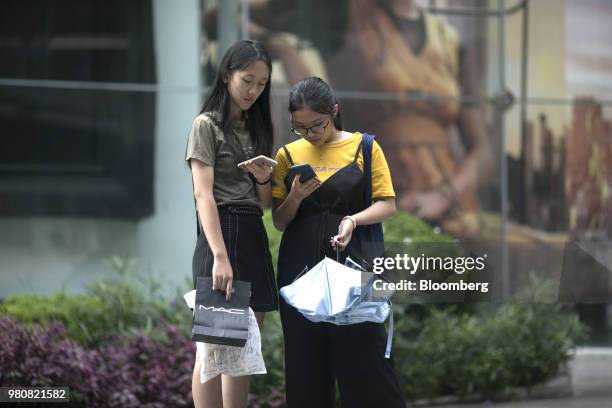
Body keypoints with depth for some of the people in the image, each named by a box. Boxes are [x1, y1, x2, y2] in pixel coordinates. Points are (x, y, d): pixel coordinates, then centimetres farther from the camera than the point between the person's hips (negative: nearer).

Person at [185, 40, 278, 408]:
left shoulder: (257, 129, 18)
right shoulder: (207, 126, -3)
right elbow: (204, 196, -14)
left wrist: (264, 180, -5)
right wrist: (220, 257, -24)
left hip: (255, 239, 7)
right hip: (222, 234, -7)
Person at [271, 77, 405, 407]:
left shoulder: (364, 148, 3)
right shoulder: (288, 155, 8)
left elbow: (387, 205, 1)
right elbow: (279, 222, 9)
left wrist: (353, 219, -17)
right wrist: (295, 197, -11)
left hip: (350, 259, -2)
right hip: (300, 265, 2)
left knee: (363, 355, -7)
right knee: (305, 359, 1)